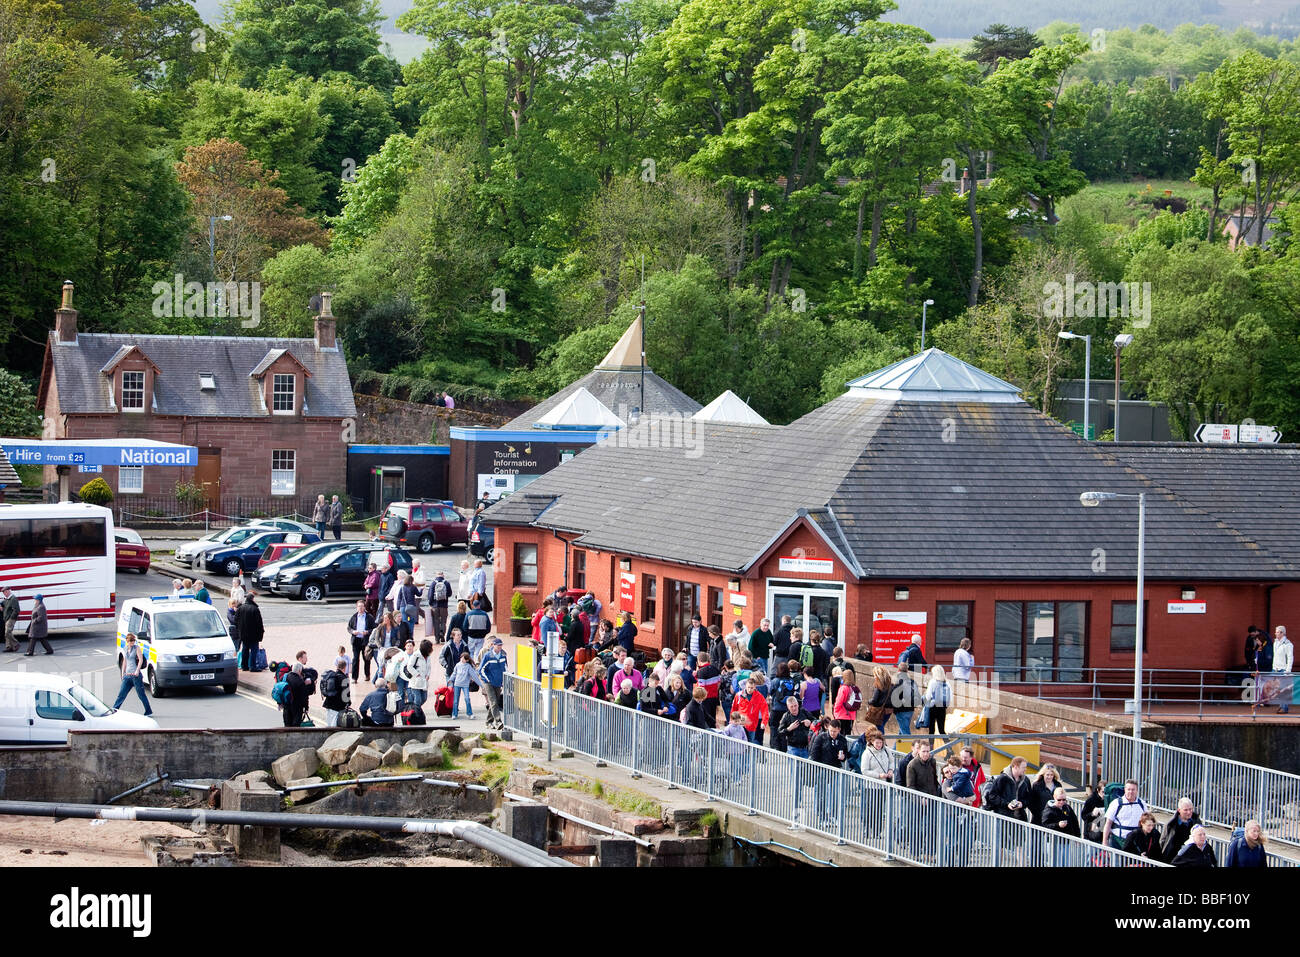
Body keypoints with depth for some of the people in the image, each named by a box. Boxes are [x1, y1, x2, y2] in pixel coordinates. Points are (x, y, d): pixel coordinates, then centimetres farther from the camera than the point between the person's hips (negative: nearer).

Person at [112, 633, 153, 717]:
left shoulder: (136, 648, -2)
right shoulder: (124, 649, 13)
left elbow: (141, 659, -9)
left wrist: (137, 670, -20)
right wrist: (123, 673, 18)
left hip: (136, 674, -5)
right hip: (127, 675, 5)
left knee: (141, 694, 0)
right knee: (121, 693, 0)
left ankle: (148, 711, 10)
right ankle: (114, 710, 0)